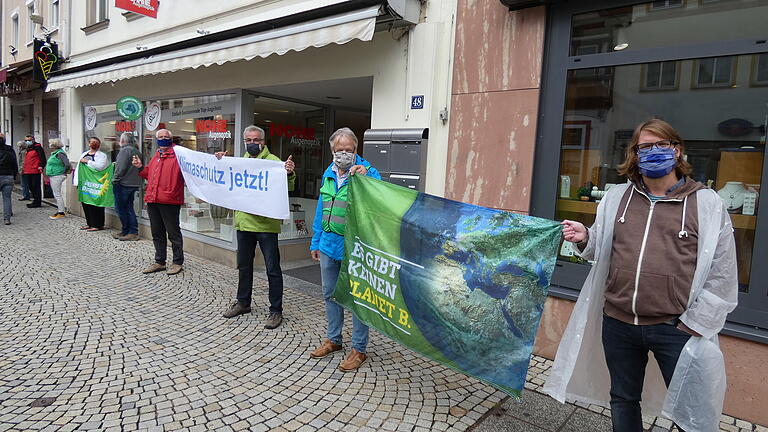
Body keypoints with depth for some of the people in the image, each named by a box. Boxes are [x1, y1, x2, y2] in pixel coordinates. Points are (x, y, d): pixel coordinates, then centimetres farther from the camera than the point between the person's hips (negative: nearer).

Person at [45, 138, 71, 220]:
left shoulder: (59, 153, -16)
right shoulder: (54, 153, 14)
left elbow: (67, 164, -27)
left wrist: (64, 173, -16)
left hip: (57, 177, -10)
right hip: (53, 177, 10)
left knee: (57, 195, -7)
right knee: (56, 195, 14)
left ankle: (61, 212, -2)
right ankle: (59, 211, 21)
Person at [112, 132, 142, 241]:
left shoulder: (125, 150, -13)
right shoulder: (136, 151, 14)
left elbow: (121, 168, -20)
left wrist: (115, 180, -10)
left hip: (123, 184, -9)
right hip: (134, 184, 9)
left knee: (120, 208, 0)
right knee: (129, 208, 13)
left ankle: (126, 231, 5)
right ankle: (133, 231, 13)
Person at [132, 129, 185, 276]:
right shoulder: (156, 157, 20)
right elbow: (148, 175, 27)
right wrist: (140, 167, 12)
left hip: (169, 201, -8)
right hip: (152, 200, 8)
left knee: (173, 233, 1)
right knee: (157, 233, 15)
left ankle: (178, 262, 12)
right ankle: (159, 262, 26)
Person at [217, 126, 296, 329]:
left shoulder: (273, 161, -7)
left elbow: (287, 188, -17)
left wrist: (290, 173, -36)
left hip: (266, 224, -7)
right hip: (243, 221, 7)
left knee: (272, 269, 0)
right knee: (244, 265, 19)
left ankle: (276, 310, 10)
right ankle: (243, 302, 36)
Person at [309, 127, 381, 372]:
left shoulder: (368, 172, -9)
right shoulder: (328, 174, 10)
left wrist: (365, 179, -35)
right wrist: (316, 242, 17)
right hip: (329, 244, 7)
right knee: (330, 294, 18)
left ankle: (358, 349, 18)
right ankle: (333, 339, 36)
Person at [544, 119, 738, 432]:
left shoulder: (707, 204, -2)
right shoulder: (616, 197, 7)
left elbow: (722, 274, -2)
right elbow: (601, 252, 15)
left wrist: (696, 323, -5)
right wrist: (584, 239, -7)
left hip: (676, 327, -3)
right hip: (618, 324, 3)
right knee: (623, 401, 19)